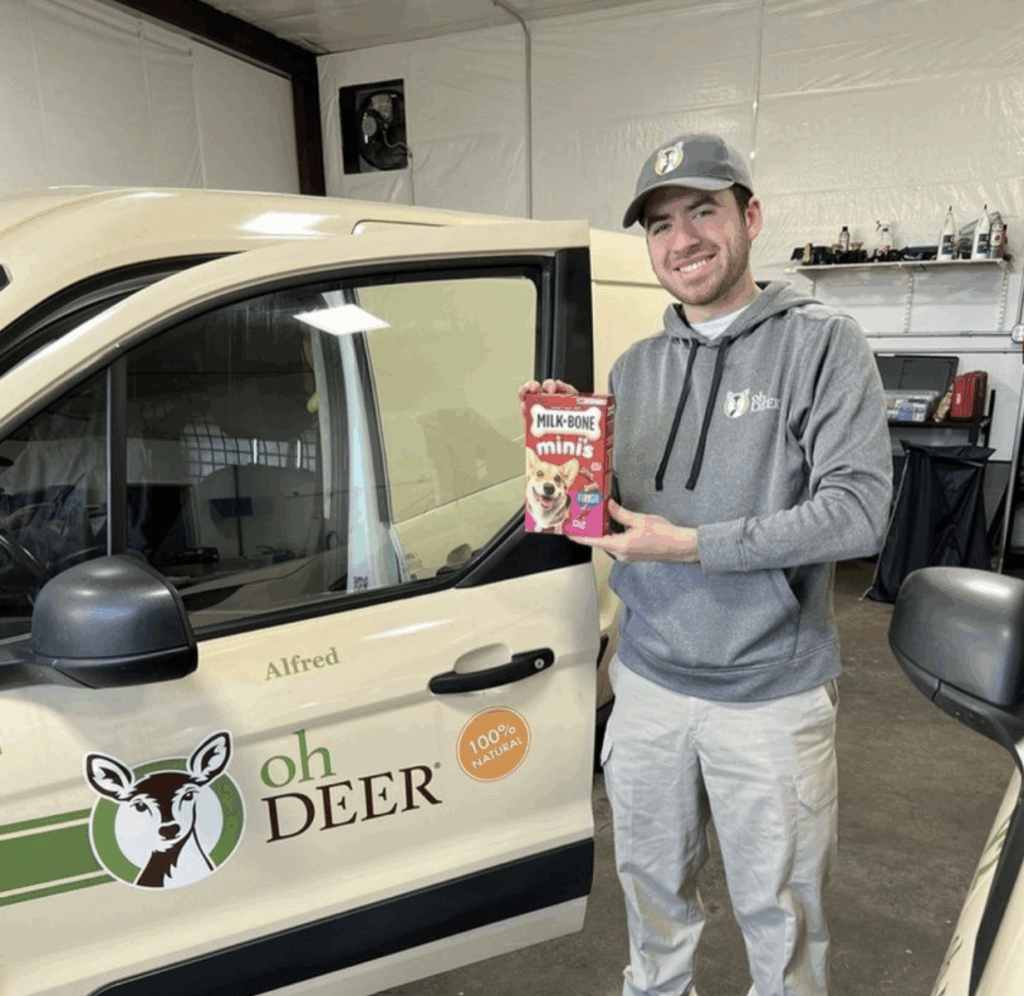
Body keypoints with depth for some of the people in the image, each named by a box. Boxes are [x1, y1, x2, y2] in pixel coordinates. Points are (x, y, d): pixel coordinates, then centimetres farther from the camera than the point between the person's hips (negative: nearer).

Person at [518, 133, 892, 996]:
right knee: (652, 883, 24)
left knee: (778, 912, 16)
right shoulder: (635, 366, 7)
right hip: (648, 680, 5)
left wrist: (691, 545, -23)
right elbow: (608, 510, 9)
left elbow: (859, 511, -19)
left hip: (772, 694, -4)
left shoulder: (821, 344, -9)